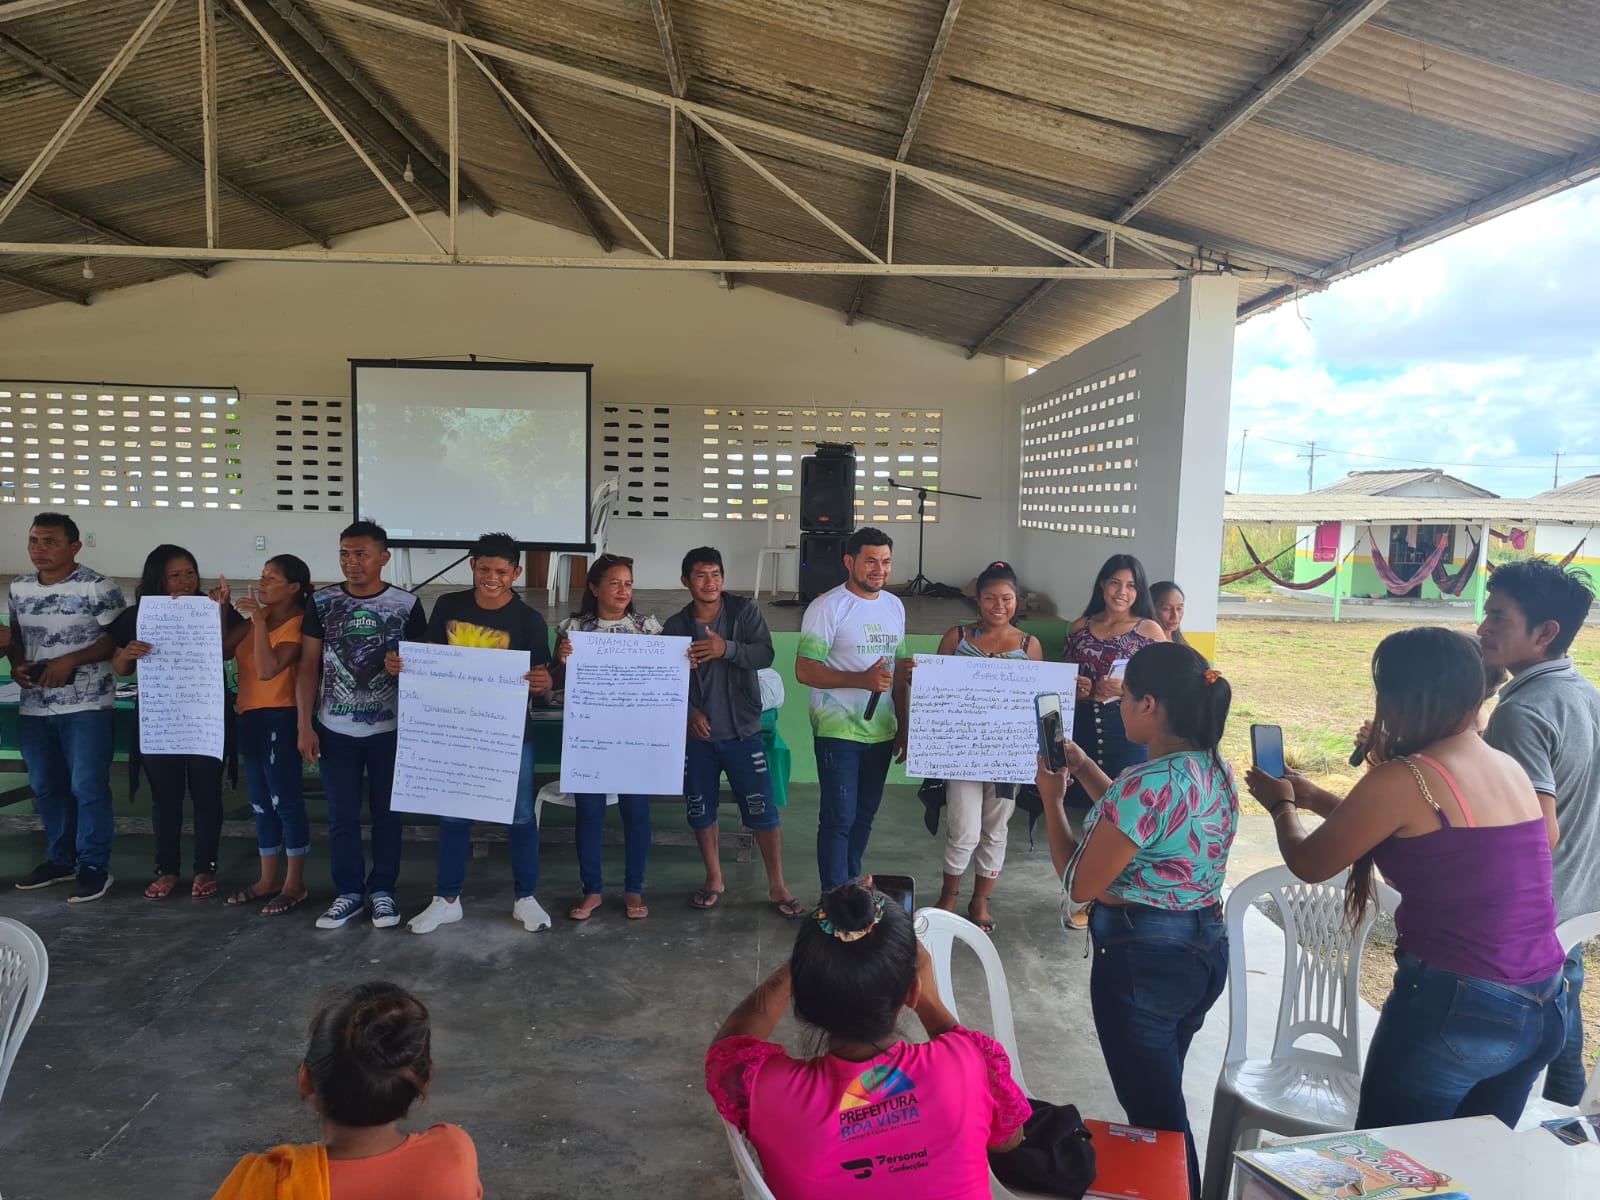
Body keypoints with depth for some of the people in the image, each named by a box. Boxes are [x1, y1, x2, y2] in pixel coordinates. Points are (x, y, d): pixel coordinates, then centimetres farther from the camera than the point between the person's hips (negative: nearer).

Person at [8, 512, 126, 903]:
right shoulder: (19, 588, 9)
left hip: (86, 706, -6)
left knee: (88, 787, -3)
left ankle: (94, 867, 8)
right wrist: (17, 665, -1)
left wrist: (70, 661, -19)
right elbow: (15, 634, 18)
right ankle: (61, 859, 30)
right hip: (34, 707, 7)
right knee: (46, 787, 15)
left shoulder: (98, 588, -11)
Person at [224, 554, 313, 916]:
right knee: (261, 802, 14)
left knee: (286, 800, -2)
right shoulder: (259, 615, 11)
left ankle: (295, 884, 8)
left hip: (279, 719, -8)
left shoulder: (297, 625, -13)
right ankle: (268, 880, 24)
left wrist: (259, 620, -24)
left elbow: (267, 669, -24)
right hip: (250, 716, 9)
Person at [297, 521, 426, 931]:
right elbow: (308, 666, 3)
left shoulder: (407, 605, -5)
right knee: (342, 815, 8)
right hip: (335, 730, 2)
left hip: (390, 729, -1)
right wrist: (305, 725, -3)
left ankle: (383, 890, 23)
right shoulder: (322, 602, 0)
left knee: (386, 813, 8)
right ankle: (348, 892, 22)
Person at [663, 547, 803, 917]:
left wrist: (726, 648, -31)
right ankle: (714, 879, 31)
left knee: (762, 810, 0)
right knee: (701, 810, 12)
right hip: (697, 733, 2)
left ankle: (777, 886, 14)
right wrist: (689, 712, -14)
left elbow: (765, 654, -15)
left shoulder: (744, 611, -3)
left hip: (743, 731, -2)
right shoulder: (675, 625, 1)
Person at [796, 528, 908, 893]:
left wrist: (904, 726, 15)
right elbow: (804, 671, -17)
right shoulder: (827, 607, -11)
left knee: (865, 815, 15)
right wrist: (862, 680, -25)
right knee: (839, 818, -3)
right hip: (838, 732, -6)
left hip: (881, 731, 6)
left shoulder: (895, 606, 10)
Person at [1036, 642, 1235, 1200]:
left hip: (1142, 958, -9)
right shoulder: (1218, 770, 1)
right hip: (1206, 947, 9)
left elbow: (1080, 885, -19)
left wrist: (1051, 799, -8)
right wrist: (1085, 769, 14)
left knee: (1154, 1113, 10)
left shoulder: (1149, 783, -27)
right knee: (1163, 1096, 25)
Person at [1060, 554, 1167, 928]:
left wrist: (1126, 688, -18)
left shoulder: (1149, 629, -1)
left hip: (1129, 733, -4)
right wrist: (1075, 686, -4)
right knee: (1086, 811, 9)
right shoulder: (1080, 628, 10)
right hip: (1083, 730, 4)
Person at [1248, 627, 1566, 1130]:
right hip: (1543, 1008, 7)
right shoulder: (1511, 769, 6)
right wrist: (1316, 798, 26)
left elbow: (1310, 863, -5)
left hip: (1454, 1009, -7)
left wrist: (1281, 806, 15)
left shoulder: (1403, 780, -18)